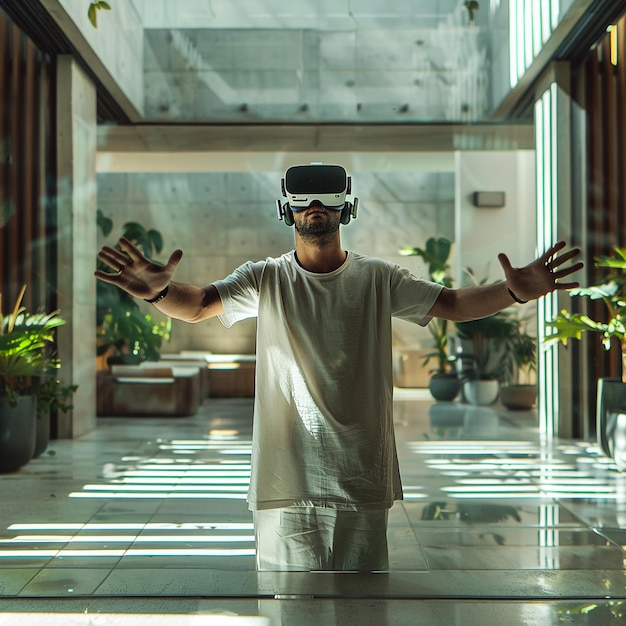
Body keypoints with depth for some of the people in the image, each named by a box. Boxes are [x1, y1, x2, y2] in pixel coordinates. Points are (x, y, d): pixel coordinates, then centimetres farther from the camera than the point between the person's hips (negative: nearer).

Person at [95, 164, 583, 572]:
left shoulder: (378, 278, 3)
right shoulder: (266, 279, 0)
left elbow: (451, 303, -1)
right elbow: (200, 305, -12)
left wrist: (512, 292, -19)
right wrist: (161, 292, -35)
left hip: (361, 471, 1)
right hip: (287, 474, -1)